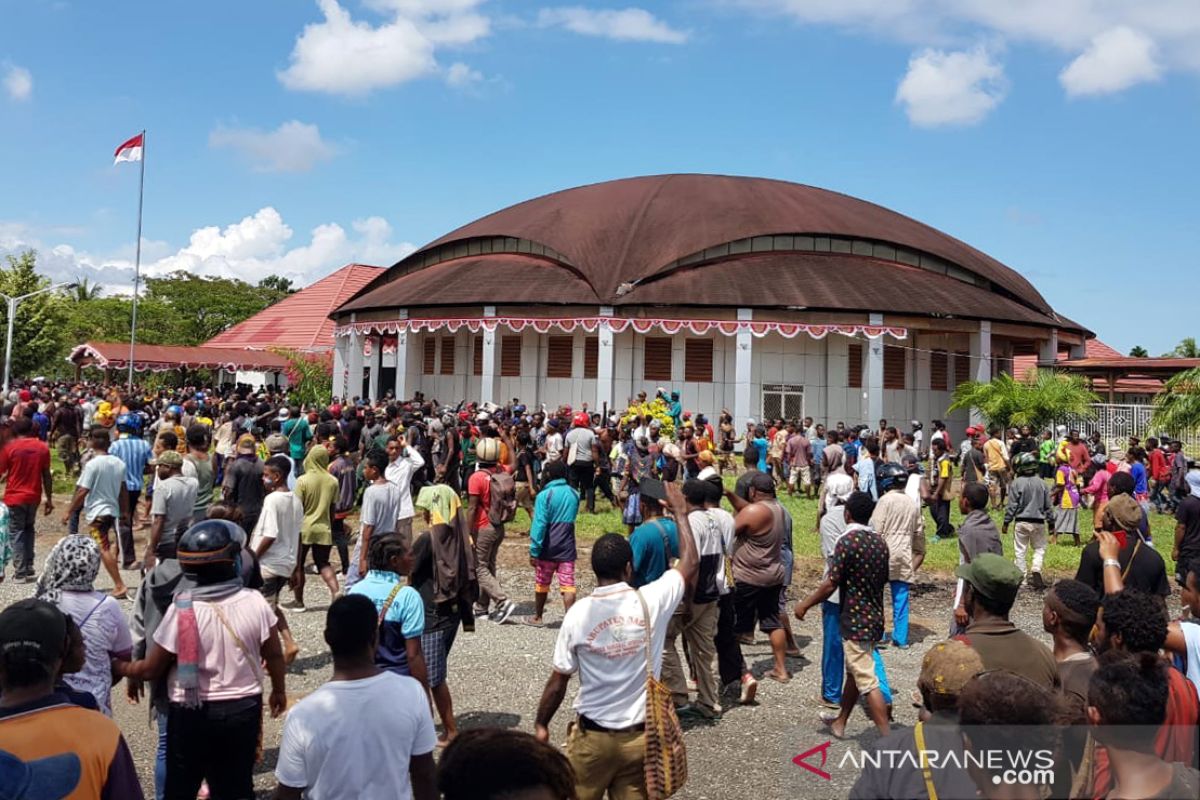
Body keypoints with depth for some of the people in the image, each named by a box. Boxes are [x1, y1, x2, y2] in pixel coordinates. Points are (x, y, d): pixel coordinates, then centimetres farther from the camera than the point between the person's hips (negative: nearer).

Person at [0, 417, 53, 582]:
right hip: (34, 496, 3)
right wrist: (49, 499, 8)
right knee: (28, 529, 21)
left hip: (15, 497, -3)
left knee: (17, 533, 4)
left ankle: (20, 573, 2)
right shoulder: (42, 447, 0)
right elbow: (46, 476, 2)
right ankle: (28, 567, 17)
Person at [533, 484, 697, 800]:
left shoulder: (578, 613, -14)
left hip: (592, 736, -1)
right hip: (639, 736, 1)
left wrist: (540, 724, 9)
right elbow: (690, 563, 3)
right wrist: (680, 513, 14)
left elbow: (558, 681, -7)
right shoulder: (651, 602, -13)